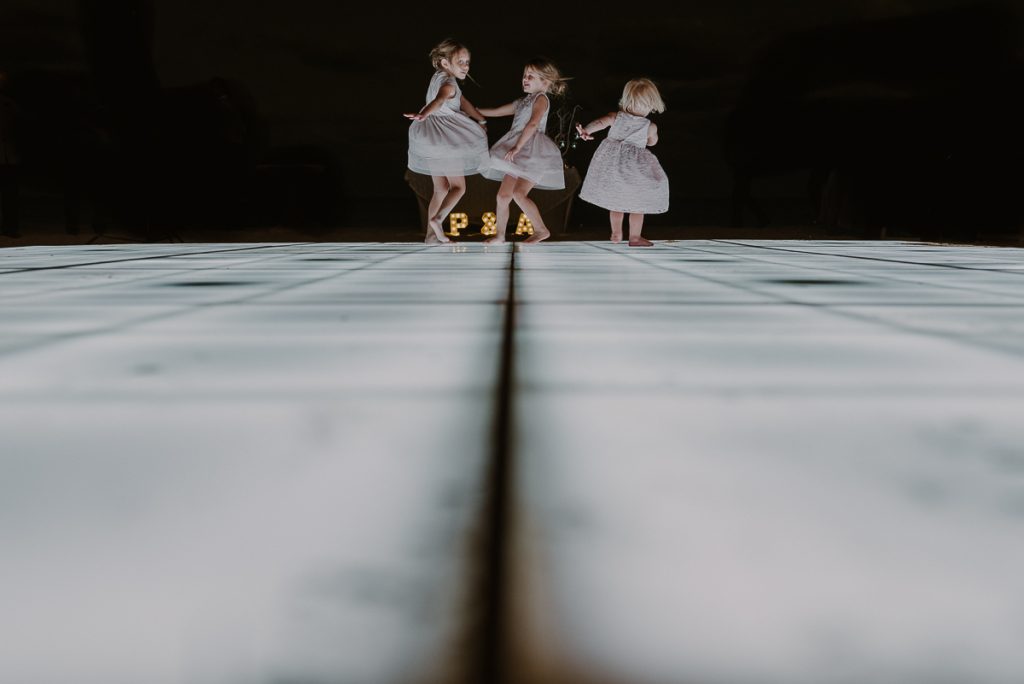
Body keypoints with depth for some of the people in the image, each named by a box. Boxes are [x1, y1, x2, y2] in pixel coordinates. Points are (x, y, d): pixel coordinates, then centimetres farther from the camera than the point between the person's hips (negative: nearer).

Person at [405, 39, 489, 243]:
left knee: (441, 189, 16)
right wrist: (424, 115, -58)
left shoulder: (439, 78, 14)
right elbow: (439, 100, -40)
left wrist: (481, 121, 31)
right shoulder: (449, 83, -16)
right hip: (446, 141, -9)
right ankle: (437, 219, -18)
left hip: (430, 141, 9)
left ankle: (431, 234, 15)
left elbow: (463, 103, 24)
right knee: (458, 187, 2)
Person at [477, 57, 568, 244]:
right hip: (519, 155, 9)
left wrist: (516, 147, -26)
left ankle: (541, 230, -12)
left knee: (519, 193, -23)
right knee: (503, 195, 5)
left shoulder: (541, 98, -4)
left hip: (534, 153, -9)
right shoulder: (521, 102, 22)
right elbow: (496, 111, 29)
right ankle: (500, 236, 15)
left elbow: (533, 124, -19)